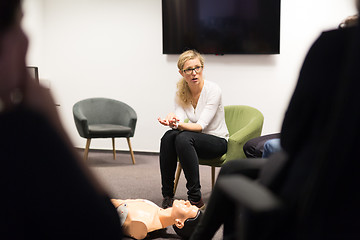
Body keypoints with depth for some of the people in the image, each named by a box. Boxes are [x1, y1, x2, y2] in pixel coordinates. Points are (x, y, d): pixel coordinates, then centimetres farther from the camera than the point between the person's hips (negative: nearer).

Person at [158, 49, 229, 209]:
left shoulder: (213, 90, -17)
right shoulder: (181, 92, -1)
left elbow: (201, 125, -23)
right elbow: (180, 121, -12)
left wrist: (179, 125, -41)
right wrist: (173, 120, -37)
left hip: (218, 141, -5)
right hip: (196, 139, 5)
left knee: (183, 138, -34)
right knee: (168, 136, -27)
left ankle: (196, 199, -30)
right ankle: (167, 196, -22)